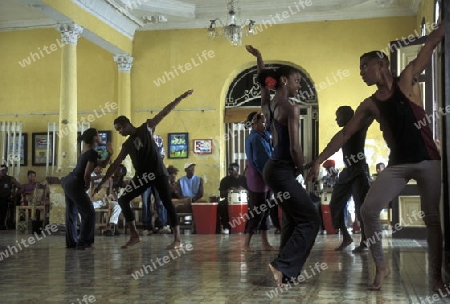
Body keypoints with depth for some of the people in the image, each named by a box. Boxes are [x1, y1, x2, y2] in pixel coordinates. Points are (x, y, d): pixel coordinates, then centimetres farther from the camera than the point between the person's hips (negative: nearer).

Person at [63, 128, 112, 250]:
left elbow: (102, 164, 19)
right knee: (89, 213, -2)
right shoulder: (93, 153, -15)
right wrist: (87, 186, -1)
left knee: (71, 213, 16)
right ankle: (83, 243, -1)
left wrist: (109, 154, 2)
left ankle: (71, 242, 24)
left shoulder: (86, 150, 14)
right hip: (75, 185, -10)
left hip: (67, 181, 10)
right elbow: (86, 174, -20)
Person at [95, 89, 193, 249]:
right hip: (142, 176, 6)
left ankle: (177, 240, -12)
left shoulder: (146, 128, 3)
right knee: (123, 200, 1)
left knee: (167, 203, -10)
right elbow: (115, 164, 18)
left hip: (158, 172, -6)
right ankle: (134, 236, 5)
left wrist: (181, 97, -6)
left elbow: (164, 112, -1)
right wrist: (102, 182, 14)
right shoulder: (126, 145, 15)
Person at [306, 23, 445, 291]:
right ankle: (381, 266, 4)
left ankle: (436, 274, 15)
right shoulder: (370, 105, 8)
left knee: (432, 217, 2)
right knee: (369, 209, -10)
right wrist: (319, 160, 4)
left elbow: (432, 43, 5)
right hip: (398, 164, 3)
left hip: (428, 160, -2)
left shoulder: (407, 81, 2)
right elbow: (345, 134, 8)